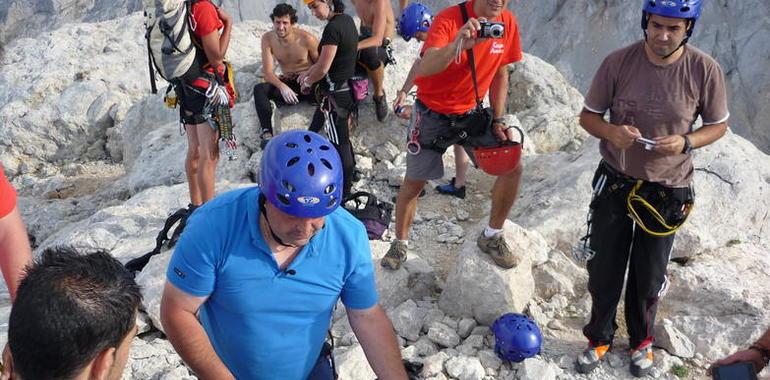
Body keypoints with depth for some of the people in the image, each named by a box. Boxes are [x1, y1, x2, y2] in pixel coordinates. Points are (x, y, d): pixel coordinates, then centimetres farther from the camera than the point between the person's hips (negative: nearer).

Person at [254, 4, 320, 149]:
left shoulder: (306, 39, -15)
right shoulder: (268, 39, -7)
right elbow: (267, 71, -12)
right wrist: (282, 87, -31)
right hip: (287, 84, 3)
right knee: (259, 89, -23)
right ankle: (267, 133, -32)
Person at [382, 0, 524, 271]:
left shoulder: (507, 22, -8)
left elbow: (500, 72, 6)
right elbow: (425, 69, -41)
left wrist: (498, 120, 0)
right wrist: (458, 45, -59)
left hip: (471, 112, 4)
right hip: (432, 113, -4)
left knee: (512, 167, -8)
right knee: (414, 182, 2)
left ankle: (491, 237, 12)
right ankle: (400, 243, 27)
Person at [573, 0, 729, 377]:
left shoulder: (705, 70, -14)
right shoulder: (618, 62, -14)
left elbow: (718, 125, 0)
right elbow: (588, 116, -4)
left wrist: (685, 142, -21)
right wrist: (611, 131, -26)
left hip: (667, 191, 0)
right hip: (616, 182, 0)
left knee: (649, 276, 16)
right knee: (603, 269, 10)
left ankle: (641, 341, 41)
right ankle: (599, 338, 34)